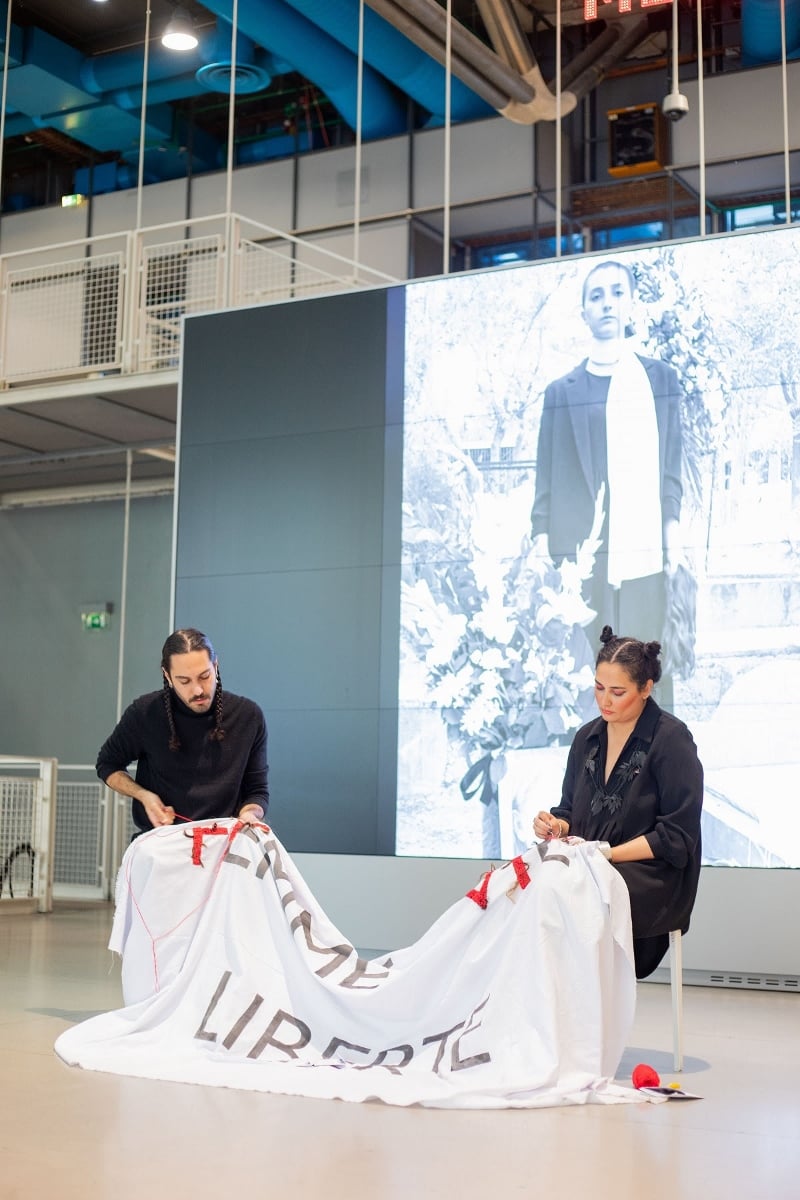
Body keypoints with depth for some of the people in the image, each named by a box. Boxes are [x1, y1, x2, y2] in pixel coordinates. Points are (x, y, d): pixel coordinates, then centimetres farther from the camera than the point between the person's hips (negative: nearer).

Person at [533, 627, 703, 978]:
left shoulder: (672, 739, -5)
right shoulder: (587, 738, 14)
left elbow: (676, 836, -9)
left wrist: (606, 854, -16)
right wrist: (557, 825, -3)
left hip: (653, 877, -5)